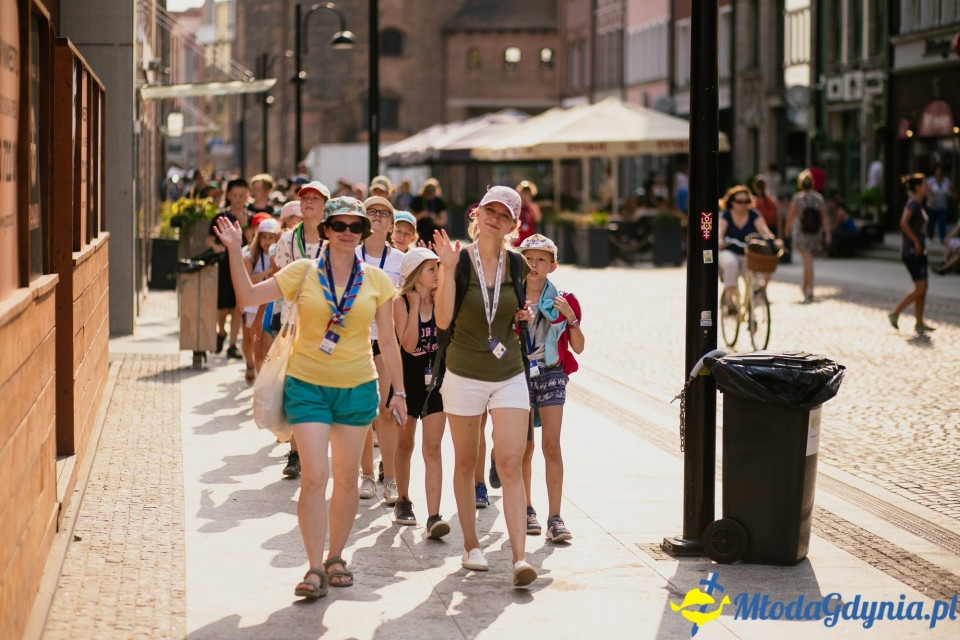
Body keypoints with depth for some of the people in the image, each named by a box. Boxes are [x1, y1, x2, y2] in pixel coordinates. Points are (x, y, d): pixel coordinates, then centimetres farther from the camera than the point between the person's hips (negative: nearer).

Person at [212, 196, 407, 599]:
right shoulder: (303, 273, -2)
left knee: (346, 478, 9)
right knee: (314, 476, -11)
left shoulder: (376, 281, 3)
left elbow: (387, 340, 8)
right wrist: (235, 251, -14)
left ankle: (336, 558, 25)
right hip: (307, 385, -2)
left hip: (357, 389, 2)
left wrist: (398, 390, 8)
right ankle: (315, 569, -7)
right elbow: (248, 296, -5)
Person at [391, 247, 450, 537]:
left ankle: (434, 516, -14)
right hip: (407, 380, -1)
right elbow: (408, 344, -20)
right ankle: (403, 501, 35)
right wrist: (415, 304, -18)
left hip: (436, 379, 1)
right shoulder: (401, 302, -9)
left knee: (432, 448, -7)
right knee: (405, 444, 14)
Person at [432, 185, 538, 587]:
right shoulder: (458, 260, -7)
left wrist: (525, 314, 0)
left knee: (510, 465, -7)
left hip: (509, 376, 1)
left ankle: (519, 557, -13)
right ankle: (471, 546, 23)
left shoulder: (517, 266, 2)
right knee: (465, 463, 10)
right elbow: (443, 320, -17)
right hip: (464, 376, -1)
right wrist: (448, 268, -23)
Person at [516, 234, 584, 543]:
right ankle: (526, 509, 22)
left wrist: (571, 318, -10)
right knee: (525, 446, 4)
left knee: (551, 445, -9)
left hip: (551, 373, 0)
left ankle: (555, 518, -11)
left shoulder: (563, 301, 5)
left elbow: (578, 347, 5)